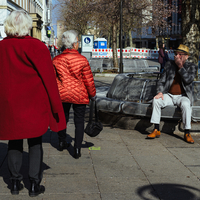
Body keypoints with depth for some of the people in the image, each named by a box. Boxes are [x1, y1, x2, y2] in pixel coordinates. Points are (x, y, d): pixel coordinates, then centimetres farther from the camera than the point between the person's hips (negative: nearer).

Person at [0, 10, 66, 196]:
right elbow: (48, 79, -9)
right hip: (34, 104, -3)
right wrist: (55, 107, -2)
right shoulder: (37, 47, -11)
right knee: (35, 143, 9)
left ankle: (15, 182, 20)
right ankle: (34, 184, 12)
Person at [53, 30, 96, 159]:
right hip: (79, 95, -3)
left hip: (62, 95, 3)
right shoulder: (82, 60, -13)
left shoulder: (56, 60, -3)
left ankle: (62, 142, 38)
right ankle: (77, 149, 5)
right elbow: (88, 80, -7)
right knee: (79, 121, 7)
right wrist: (92, 95, 7)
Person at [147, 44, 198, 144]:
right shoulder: (169, 64, 10)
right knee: (156, 100, -27)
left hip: (182, 96, -2)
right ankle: (156, 130, -20)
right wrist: (160, 92, -11)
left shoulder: (191, 67, 3)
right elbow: (161, 80, 7)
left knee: (186, 104, -36)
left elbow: (188, 80, -14)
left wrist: (181, 67, -17)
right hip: (169, 95, 3)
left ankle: (187, 133, -27)